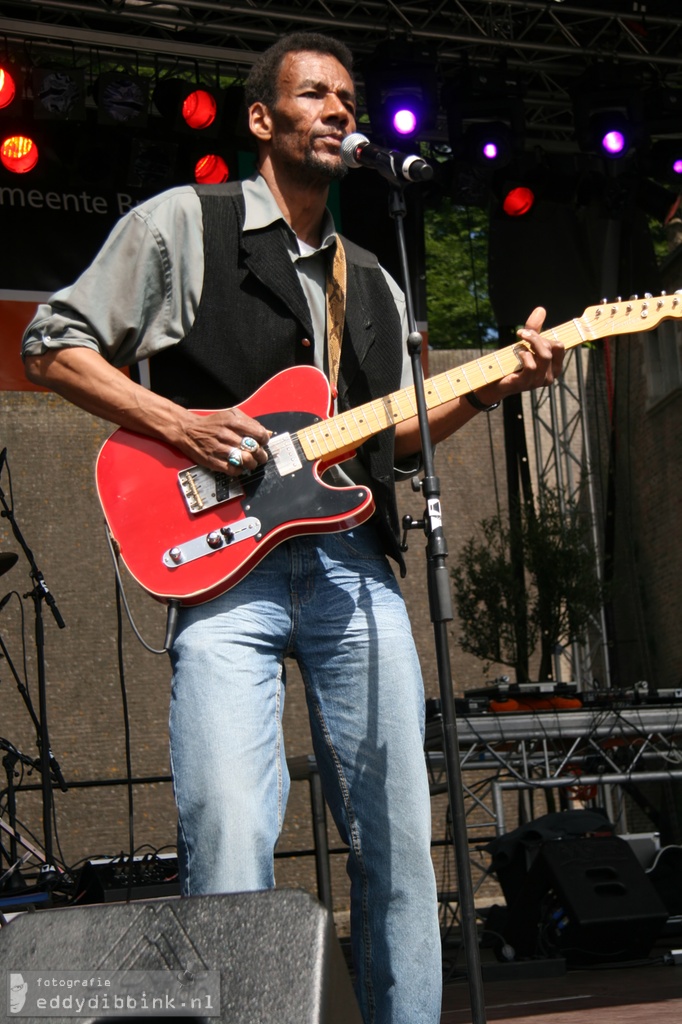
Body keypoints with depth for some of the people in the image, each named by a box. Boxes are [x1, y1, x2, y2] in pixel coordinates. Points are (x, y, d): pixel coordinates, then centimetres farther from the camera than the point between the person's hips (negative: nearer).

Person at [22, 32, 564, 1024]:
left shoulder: (371, 283, 23)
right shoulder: (181, 223, 6)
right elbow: (53, 345, 4)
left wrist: (490, 387, 7)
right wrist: (176, 423, -9)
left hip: (356, 567, 5)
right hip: (226, 563, -5)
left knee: (398, 839, 6)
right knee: (231, 848, -15)